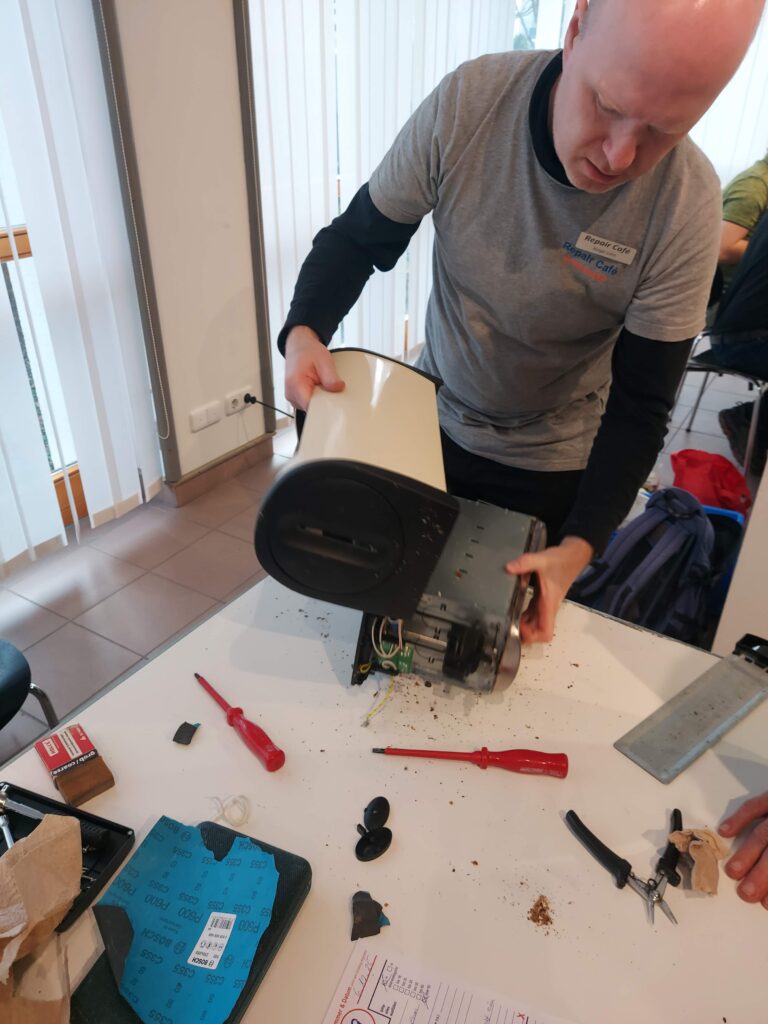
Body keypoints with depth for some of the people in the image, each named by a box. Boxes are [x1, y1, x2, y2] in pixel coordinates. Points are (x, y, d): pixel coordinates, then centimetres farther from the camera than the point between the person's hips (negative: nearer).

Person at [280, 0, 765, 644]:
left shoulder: (687, 206, -24)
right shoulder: (466, 104, -22)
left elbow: (639, 408, -19)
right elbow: (359, 237, -11)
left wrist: (579, 548, -29)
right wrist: (302, 330, -29)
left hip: (554, 466, -1)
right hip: (433, 426, 2)